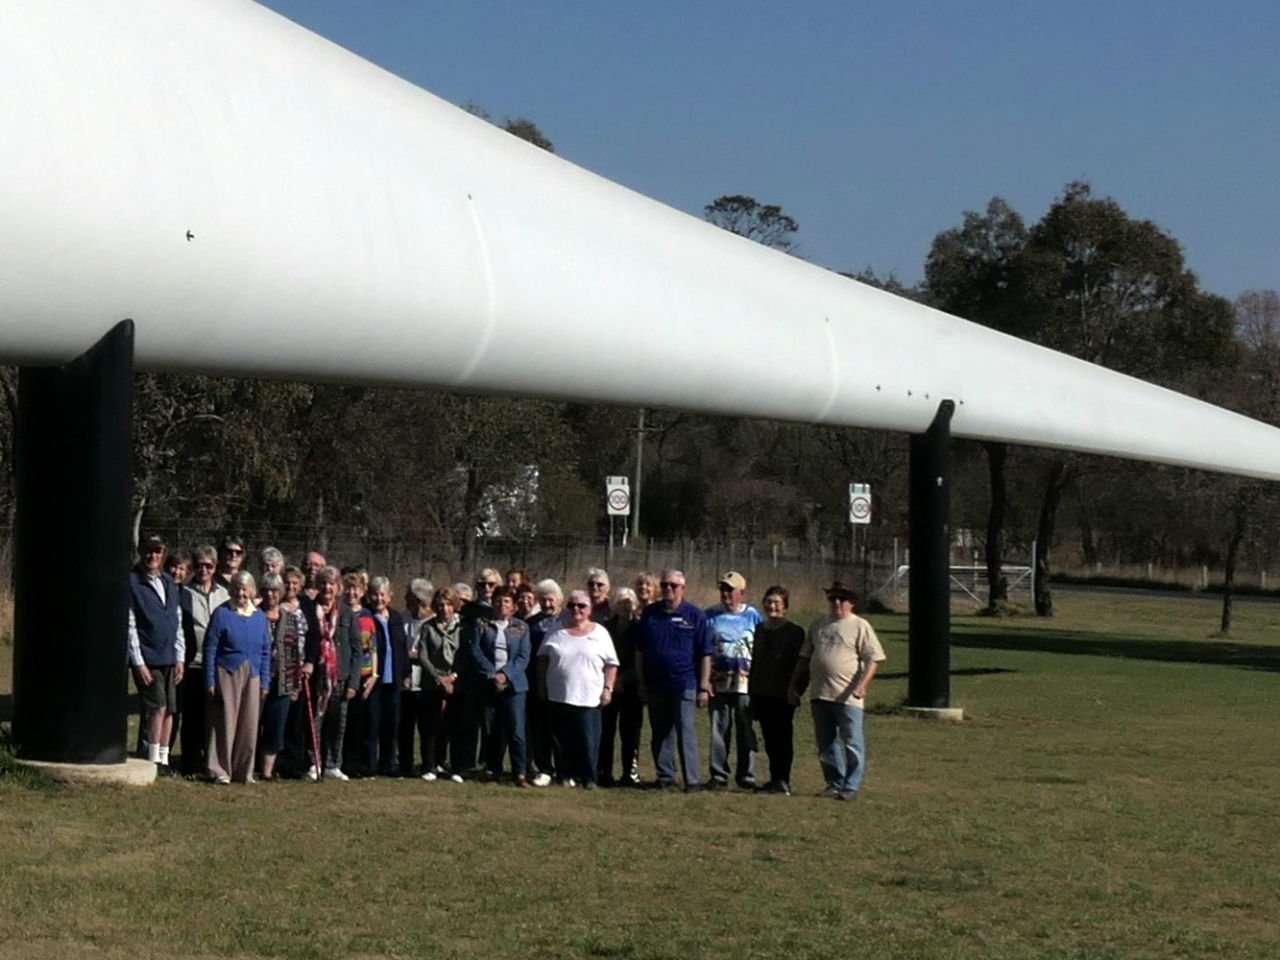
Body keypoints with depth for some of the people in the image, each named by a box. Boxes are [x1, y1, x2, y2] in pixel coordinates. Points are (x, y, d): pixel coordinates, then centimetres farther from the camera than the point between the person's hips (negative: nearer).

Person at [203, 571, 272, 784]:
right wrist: (210, 681, -7)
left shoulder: (259, 617, 9)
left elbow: (266, 652, 13)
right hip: (227, 675, -4)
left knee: (249, 726, 4)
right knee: (226, 724, -3)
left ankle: (244, 772, 13)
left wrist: (265, 682, 8)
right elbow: (210, 649, -3)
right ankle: (220, 771, 4)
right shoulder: (222, 614, -3)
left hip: (252, 677, 4)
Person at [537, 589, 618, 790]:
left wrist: (608, 688, -5)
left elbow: (611, 664, 3)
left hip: (588, 698, -2)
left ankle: (589, 777, 3)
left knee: (588, 741, -5)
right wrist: (542, 684, 8)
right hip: (559, 697, 3)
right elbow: (543, 658, 14)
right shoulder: (557, 632, 9)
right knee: (565, 740, 7)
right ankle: (570, 774, 17)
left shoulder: (600, 633, 3)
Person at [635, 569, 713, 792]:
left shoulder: (694, 615, -1)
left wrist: (704, 687, -4)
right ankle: (665, 777, 16)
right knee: (660, 734, 8)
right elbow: (640, 651, 12)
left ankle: (692, 780, -5)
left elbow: (705, 655, 0)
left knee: (685, 732, -7)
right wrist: (642, 683, 8)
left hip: (684, 684, -4)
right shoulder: (650, 613, 7)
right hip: (656, 685, 4)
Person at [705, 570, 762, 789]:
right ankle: (718, 775, 8)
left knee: (746, 731, 2)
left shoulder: (753, 616, 6)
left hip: (745, 682, -1)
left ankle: (746, 776, 8)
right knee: (719, 730, 2)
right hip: (718, 682, 1)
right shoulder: (711, 615, 7)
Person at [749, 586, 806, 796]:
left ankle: (782, 781, 0)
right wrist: (752, 693, 14)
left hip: (783, 695, -6)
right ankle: (775, 779, 15)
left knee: (782, 738, -2)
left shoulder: (795, 632, -5)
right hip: (762, 694, 6)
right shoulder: (760, 630, 13)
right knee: (770, 739, 9)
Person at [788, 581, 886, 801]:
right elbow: (804, 658, 22)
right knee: (826, 744, 10)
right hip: (820, 695, 6)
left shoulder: (860, 626, -1)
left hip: (848, 697, -6)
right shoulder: (818, 625, 16)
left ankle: (852, 786, 0)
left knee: (852, 743, -4)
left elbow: (873, 659, -7)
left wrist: (862, 685, -18)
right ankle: (835, 783, 19)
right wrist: (795, 686, 17)